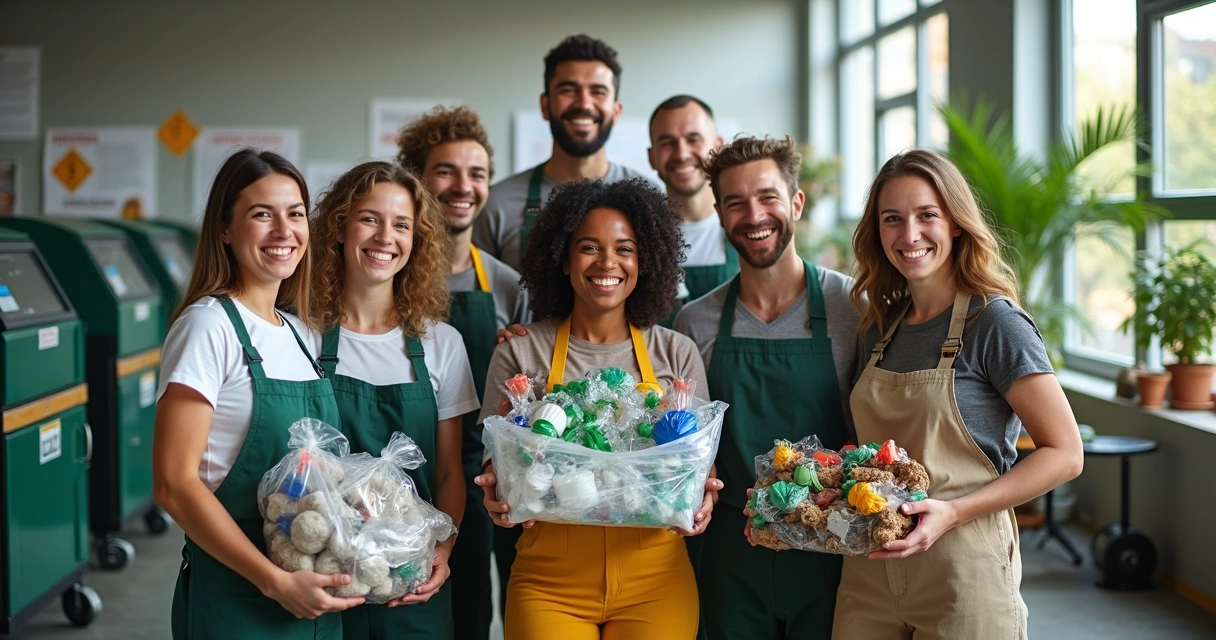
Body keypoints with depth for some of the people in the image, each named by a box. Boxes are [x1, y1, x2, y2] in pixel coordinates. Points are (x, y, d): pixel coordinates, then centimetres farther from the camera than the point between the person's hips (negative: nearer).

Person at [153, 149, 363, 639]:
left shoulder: (298, 333, 9)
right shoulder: (209, 326, -12)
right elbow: (174, 484, -17)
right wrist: (276, 581, -20)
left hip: (313, 594, 7)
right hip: (236, 595, -6)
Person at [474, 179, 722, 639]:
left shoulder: (677, 354, 3)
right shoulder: (519, 354, 0)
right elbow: (497, 464, 4)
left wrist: (701, 495, -15)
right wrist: (497, 496, -18)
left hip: (654, 579, 1)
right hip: (549, 584, -1)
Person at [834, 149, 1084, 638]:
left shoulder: (995, 324, -11)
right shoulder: (879, 327, 7)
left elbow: (1064, 454, -12)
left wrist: (954, 512, -22)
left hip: (962, 574, -5)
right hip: (868, 570, 5)